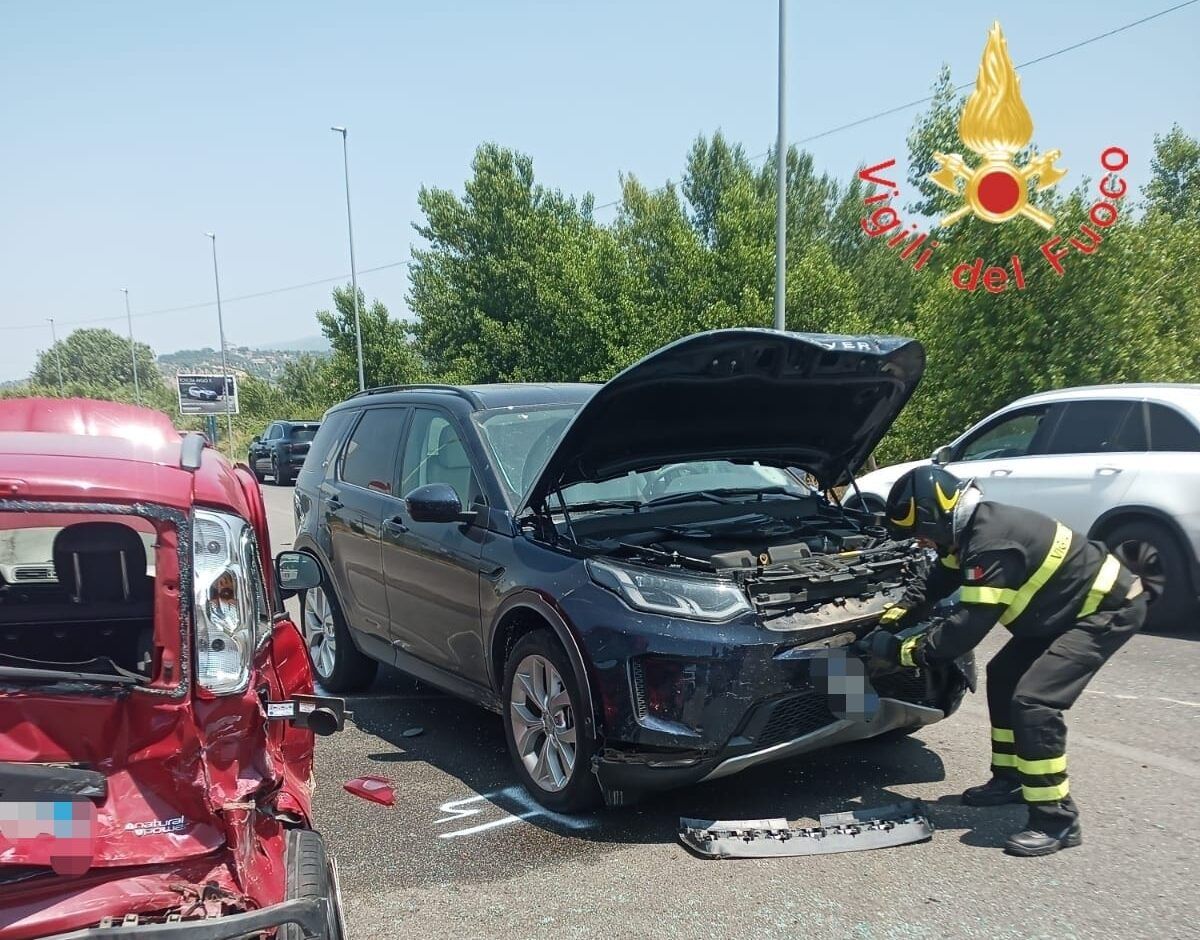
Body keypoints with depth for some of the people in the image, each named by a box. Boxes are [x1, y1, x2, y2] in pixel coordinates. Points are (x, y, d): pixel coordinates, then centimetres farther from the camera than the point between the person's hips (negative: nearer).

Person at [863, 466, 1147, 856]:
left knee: (1033, 700, -18)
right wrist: (888, 625, 1)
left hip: (1108, 607, -11)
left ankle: (1057, 820, -7)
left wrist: (900, 652, -21)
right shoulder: (973, 529, 0)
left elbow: (966, 628, -30)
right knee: (1004, 677, 14)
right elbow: (933, 584, 12)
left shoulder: (992, 543, -31)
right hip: (1071, 606, 11)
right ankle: (1010, 779, 26)